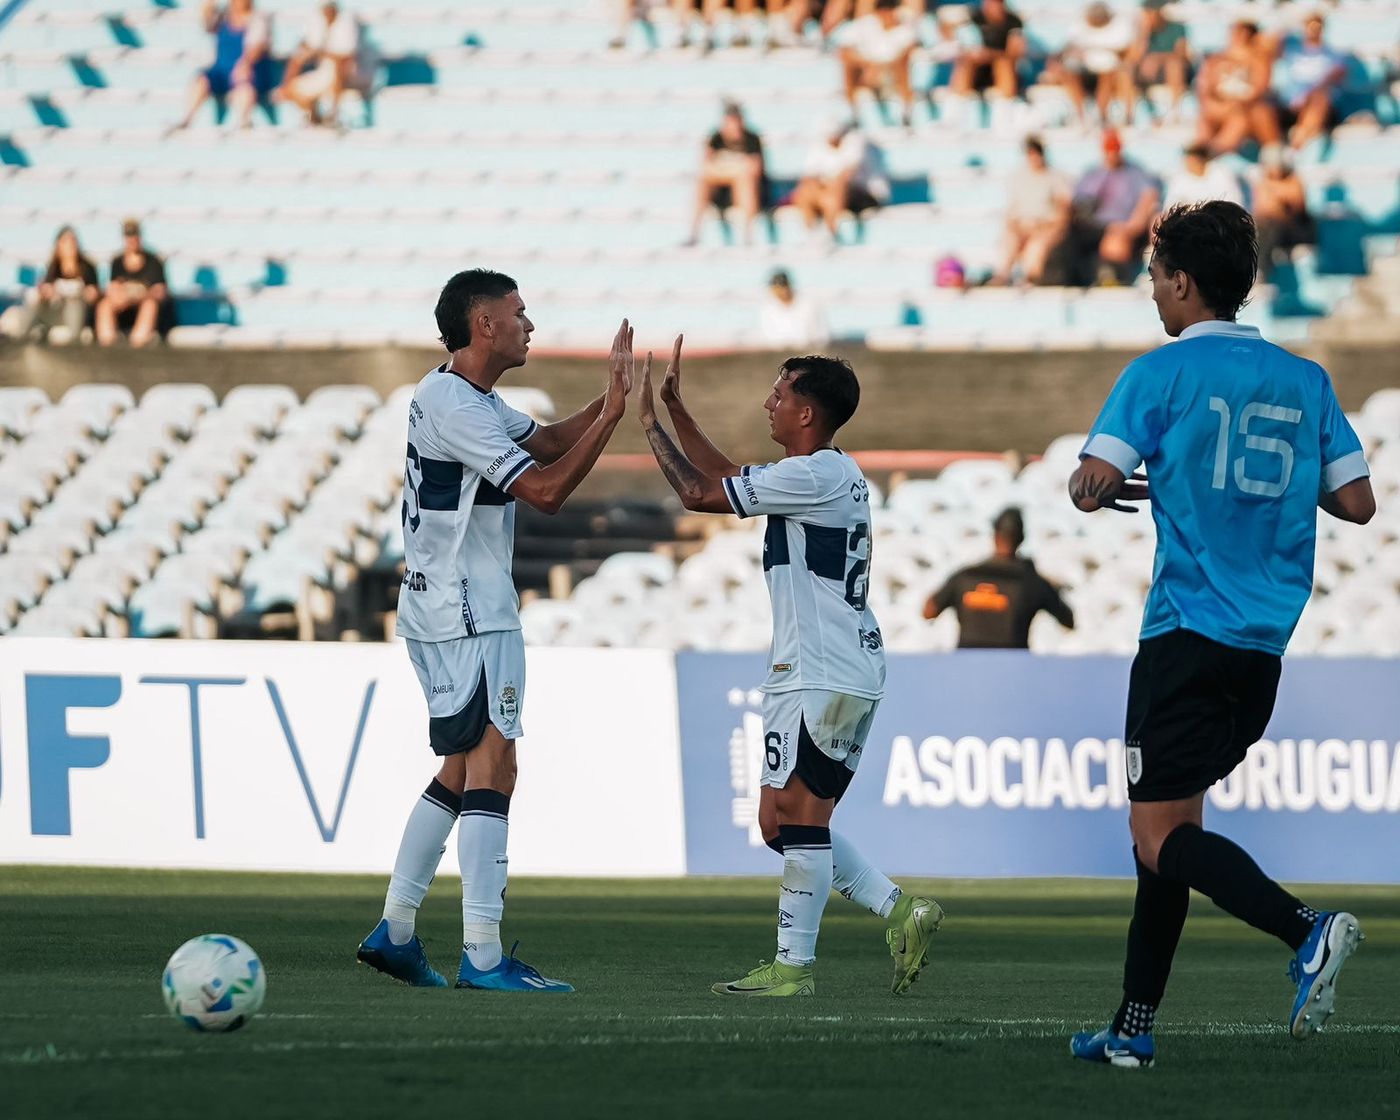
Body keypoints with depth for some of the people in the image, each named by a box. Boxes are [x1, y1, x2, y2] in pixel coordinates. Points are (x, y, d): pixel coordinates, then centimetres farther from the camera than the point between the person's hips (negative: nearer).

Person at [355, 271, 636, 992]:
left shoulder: (472, 399, 14)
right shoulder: (453, 405, -19)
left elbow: (545, 443, 24)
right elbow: (545, 489, -22)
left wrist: (607, 401, 8)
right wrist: (613, 413, -19)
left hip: (456, 611, 11)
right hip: (467, 616, -11)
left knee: (460, 774, 15)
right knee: (492, 768, -13)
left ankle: (393, 931, 19)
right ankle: (482, 955, -16)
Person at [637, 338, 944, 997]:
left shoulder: (814, 475, -13)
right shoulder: (831, 474, 18)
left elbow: (701, 495, -12)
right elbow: (727, 478, 29)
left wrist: (649, 422, -2)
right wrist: (676, 410, 26)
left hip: (823, 677, -10)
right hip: (846, 671, 10)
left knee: (794, 817, -10)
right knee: (792, 821, 12)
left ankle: (793, 966, -10)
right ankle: (898, 912, 7)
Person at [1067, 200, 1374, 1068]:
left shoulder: (1165, 372, -6)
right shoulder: (1305, 380, 10)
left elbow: (1092, 485, -13)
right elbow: (1356, 502, 8)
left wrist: (1117, 489, 10)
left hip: (1190, 631, -7)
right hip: (1266, 641, 7)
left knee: (1163, 836, -7)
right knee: (1172, 822, 15)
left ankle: (1306, 930, -31)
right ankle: (1134, 1029, 16)